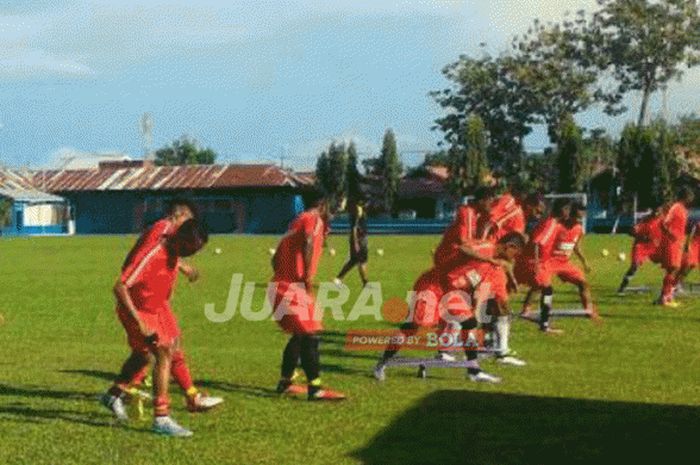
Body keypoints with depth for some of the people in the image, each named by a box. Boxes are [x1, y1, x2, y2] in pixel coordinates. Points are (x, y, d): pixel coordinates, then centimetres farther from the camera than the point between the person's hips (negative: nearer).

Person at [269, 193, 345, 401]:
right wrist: (308, 276, -23)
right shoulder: (314, 219, -4)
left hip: (279, 285, 9)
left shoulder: (296, 222, 22)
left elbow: (276, 259, 23)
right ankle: (315, 389, -11)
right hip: (293, 288, -9)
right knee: (310, 336, -9)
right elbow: (309, 242, -25)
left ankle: (285, 383, 26)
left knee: (299, 335, 20)